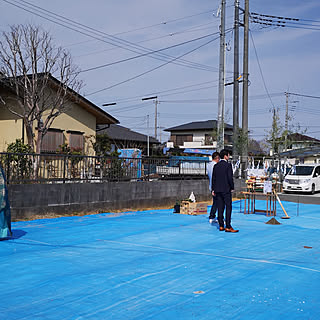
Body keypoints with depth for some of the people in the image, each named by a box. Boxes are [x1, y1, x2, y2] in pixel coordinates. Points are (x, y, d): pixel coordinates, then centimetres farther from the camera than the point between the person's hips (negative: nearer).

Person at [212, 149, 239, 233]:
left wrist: (213, 189, 15)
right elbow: (230, 178, -15)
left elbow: (213, 178, 10)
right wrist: (232, 187, -2)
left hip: (218, 190, 6)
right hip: (226, 190, -6)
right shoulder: (228, 165, -10)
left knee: (220, 208, 9)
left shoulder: (216, 166, 8)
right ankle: (228, 227, -7)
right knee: (228, 208, -4)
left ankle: (221, 226, 11)